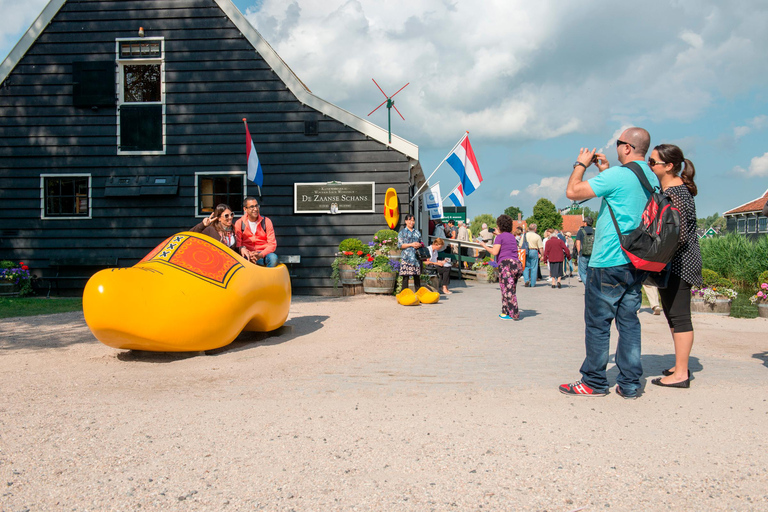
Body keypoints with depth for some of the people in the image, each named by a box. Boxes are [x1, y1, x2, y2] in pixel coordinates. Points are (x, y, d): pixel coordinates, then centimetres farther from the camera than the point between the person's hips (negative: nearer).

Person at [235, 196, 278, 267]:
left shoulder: (266, 222, 3)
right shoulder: (239, 223, 3)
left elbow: (272, 244, -1)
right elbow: (237, 244, -2)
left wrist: (260, 255, -20)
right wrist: (248, 254, -22)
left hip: (263, 254, 1)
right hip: (248, 254, -1)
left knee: (273, 258, -33)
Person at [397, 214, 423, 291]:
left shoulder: (417, 232, 18)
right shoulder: (402, 232, 4)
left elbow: (421, 242, 22)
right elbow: (400, 245, -3)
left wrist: (420, 244, -2)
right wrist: (411, 244, -11)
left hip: (416, 256, 4)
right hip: (406, 257, -4)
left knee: (417, 276, 4)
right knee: (405, 276, -7)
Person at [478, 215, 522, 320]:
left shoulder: (500, 237, -3)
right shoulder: (512, 236, 19)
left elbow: (495, 252, -11)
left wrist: (484, 246, 5)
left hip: (506, 264, -8)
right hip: (516, 263, 8)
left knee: (508, 290, -7)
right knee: (510, 290, 12)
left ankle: (514, 314, -10)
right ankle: (505, 312, 16)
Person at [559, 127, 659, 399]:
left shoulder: (617, 175, -15)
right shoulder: (652, 179, 11)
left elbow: (573, 191, -12)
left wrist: (580, 164, 3)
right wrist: (606, 171, 24)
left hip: (609, 262, -8)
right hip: (636, 263, 8)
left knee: (597, 323, 2)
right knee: (629, 321, 11)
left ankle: (594, 382, 10)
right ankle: (629, 384, 14)